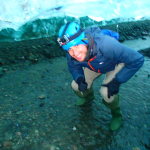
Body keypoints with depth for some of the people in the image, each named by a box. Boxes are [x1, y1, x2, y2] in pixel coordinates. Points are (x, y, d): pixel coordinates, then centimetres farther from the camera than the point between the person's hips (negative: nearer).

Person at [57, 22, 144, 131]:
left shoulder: (106, 45, -45)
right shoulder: (72, 52, -28)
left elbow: (137, 60, -35)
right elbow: (73, 66, -5)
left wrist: (117, 81, -32)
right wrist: (79, 78, -27)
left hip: (116, 63, -4)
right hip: (94, 65, 5)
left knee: (106, 92, -25)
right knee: (76, 86, -4)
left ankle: (117, 114, 9)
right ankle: (88, 96, 32)